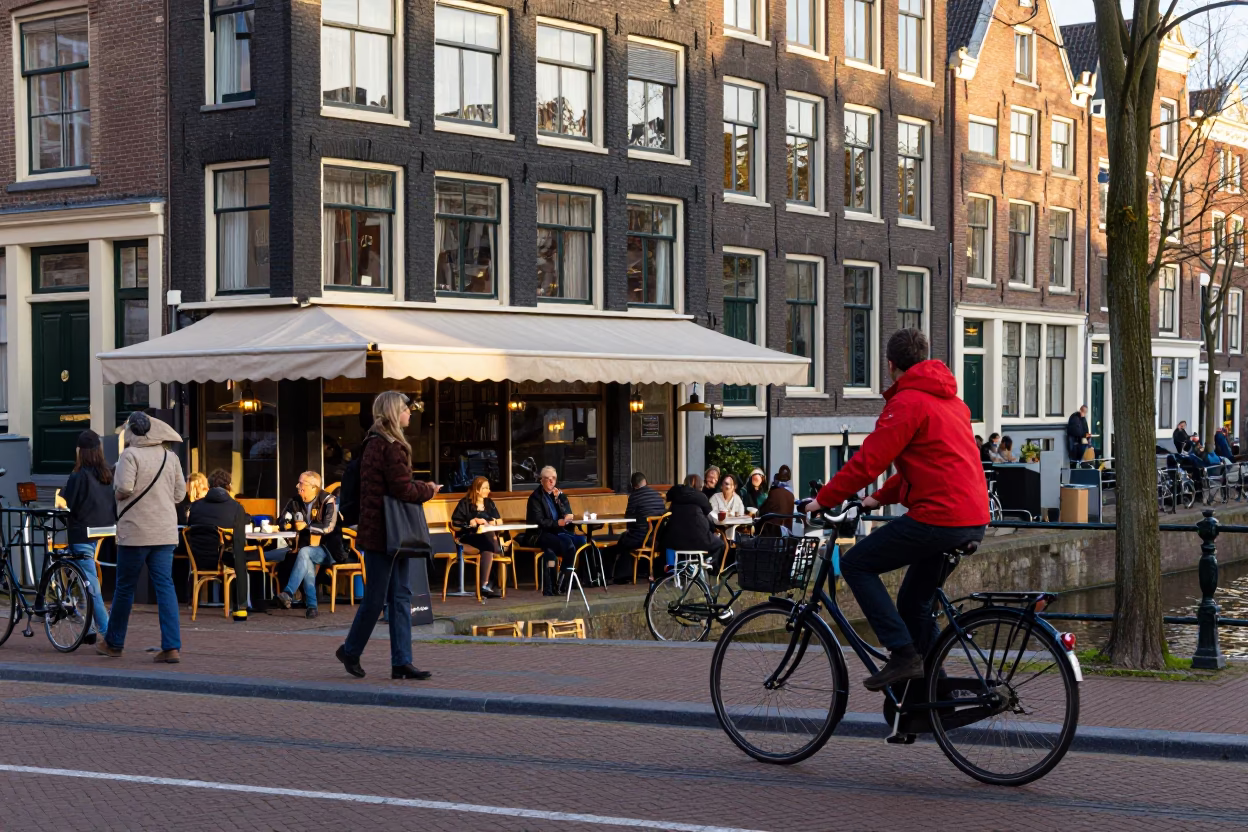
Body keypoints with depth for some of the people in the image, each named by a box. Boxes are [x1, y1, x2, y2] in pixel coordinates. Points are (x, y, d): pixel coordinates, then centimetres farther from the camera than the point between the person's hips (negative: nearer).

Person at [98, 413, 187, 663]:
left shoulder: (130, 455, -9)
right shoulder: (170, 457, 7)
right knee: (165, 586, 1)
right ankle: (172, 647, -8)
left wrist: (117, 492, 3)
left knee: (125, 587, 9)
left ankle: (114, 643, 23)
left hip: (135, 531, -4)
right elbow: (180, 493, 9)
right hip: (165, 532, 4)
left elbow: (124, 489, -19)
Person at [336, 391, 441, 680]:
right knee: (376, 597, 0)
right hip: (382, 533, -10)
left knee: (400, 596, 8)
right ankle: (350, 651, 16)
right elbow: (405, 491, -18)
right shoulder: (390, 447, -16)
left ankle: (401, 662, 8)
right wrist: (428, 489, -1)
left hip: (389, 533, 10)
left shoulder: (375, 443, 16)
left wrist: (420, 486, 5)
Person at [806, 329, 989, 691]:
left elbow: (868, 460, -12)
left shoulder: (907, 402, -8)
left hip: (938, 518, -9)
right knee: (913, 602, 19)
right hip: (974, 519, 9)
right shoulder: (950, 399, 22)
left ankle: (903, 655, -9)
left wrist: (824, 499, -3)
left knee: (856, 564, -1)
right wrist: (880, 498, 28)